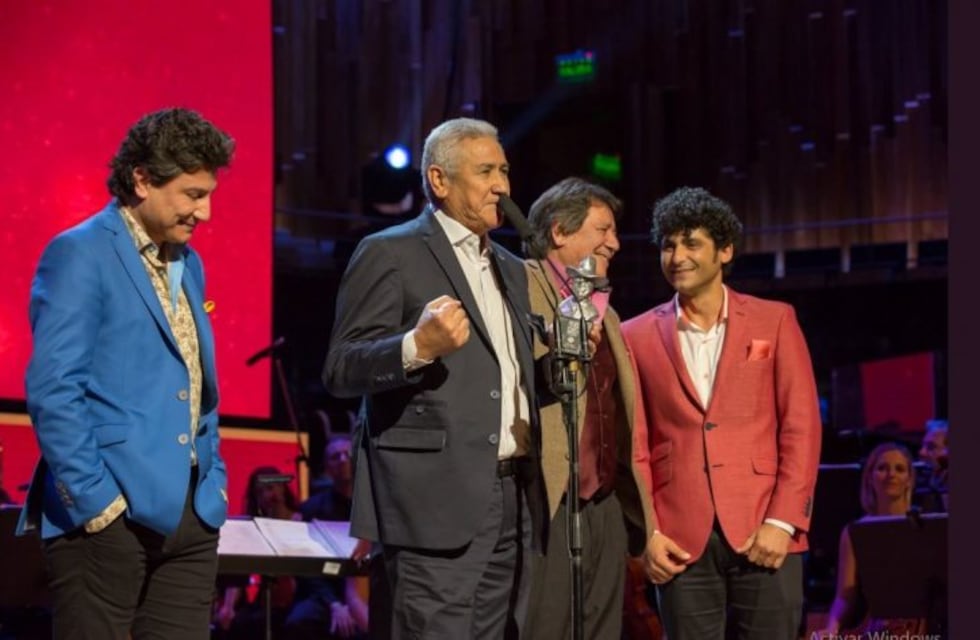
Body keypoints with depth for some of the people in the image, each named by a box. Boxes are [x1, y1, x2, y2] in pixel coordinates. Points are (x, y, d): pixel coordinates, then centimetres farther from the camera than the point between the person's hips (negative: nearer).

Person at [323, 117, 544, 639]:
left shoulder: (510, 269, 21)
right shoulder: (390, 253, -2)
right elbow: (339, 371, -9)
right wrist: (417, 347, -26)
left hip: (512, 499, 8)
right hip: (437, 498, -7)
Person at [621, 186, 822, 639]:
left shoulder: (774, 321, 8)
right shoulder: (638, 337, 9)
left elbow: (801, 428, 3)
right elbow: (635, 446, 7)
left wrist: (782, 522, -7)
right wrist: (648, 532, -3)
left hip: (764, 533, -1)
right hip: (681, 539, 1)